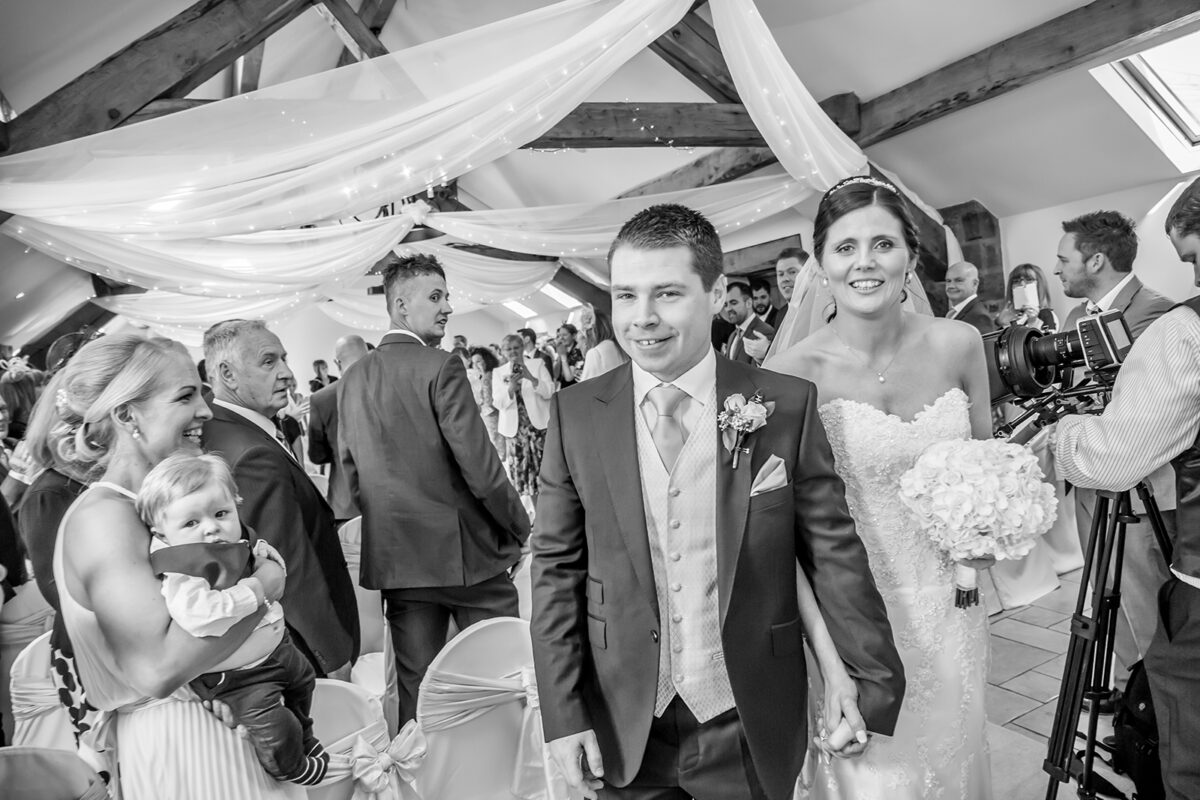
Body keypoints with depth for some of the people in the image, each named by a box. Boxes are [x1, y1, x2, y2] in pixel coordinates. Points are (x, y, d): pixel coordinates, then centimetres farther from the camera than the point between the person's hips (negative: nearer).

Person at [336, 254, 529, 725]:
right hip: (466, 549, -6)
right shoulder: (440, 367, -14)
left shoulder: (351, 379, 6)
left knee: (414, 687, 16)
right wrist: (521, 528, -4)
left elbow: (349, 470, 10)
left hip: (395, 554, 6)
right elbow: (478, 463, -17)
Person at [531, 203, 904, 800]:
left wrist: (870, 684, -1)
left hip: (753, 728, 0)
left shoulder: (788, 405, -10)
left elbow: (833, 553, -4)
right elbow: (556, 570, -4)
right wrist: (563, 715, -5)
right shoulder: (575, 414, -7)